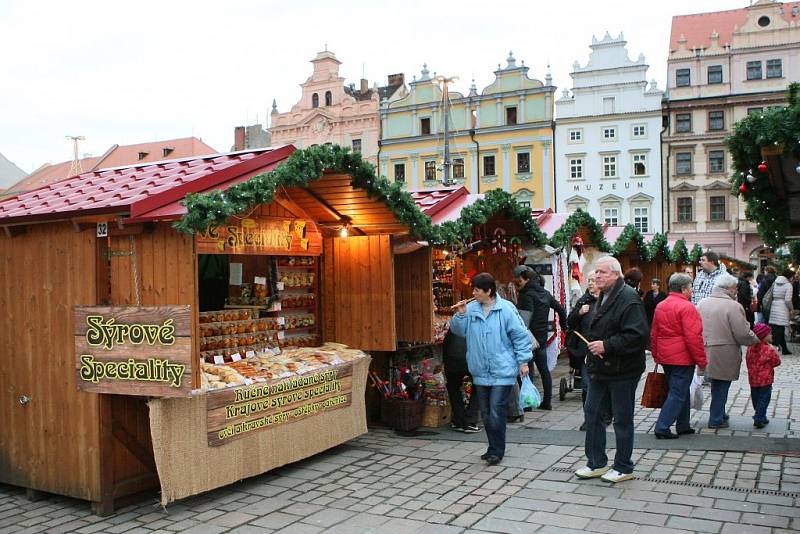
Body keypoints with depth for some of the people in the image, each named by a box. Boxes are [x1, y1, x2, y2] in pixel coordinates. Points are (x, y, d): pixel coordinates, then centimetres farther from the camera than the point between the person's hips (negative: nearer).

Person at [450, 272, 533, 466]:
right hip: (481, 372, 6)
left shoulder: (506, 308, -10)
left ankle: (496, 451, 9)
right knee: (485, 413, 14)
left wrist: (523, 361, -8)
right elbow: (458, 330, 9)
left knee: (496, 412, -6)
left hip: (502, 372, -5)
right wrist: (460, 315, -8)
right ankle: (494, 447, 29)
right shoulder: (471, 308, 2)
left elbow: (521, 335, -7)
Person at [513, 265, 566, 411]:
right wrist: (564, 325, 30)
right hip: (543, 337, 8)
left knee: (527, 370, -2)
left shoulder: (527, 294, -14)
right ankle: (547, 401, 17)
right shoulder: (545, 293, 11)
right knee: (544, 370, 12)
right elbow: (560, 309, 19)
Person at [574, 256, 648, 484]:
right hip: (599, 369, 9)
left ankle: (623, 468, 19)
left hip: (622, 371, -9)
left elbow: (637, 335, -26)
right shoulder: (601, 298, 13)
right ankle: (597, 463, 24)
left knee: (622, 420, 5)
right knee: (592, 414, 12)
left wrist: (606, 346, -25)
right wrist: (591, 348, 11)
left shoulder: (629, 299, -17)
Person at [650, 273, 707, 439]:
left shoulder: (660, 306, 11)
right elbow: (693, 337, -19)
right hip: (683, 358, -8)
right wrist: (701, 362, -13)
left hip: (665, 358, 8)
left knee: (680, 391, 19)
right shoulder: (687, 307, -15)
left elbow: (653, 335, 15)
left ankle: (683, 426, 25)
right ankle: (662, 428, -5)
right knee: (678, 394, -3)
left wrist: (657, 357, 22)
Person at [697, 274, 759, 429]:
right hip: (724, 356, -6)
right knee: (721, 387, 7)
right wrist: (757, 340, 1)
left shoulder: (702, 303, 4)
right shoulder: (733, 306, -17)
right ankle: (716, 420, 15)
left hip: (705, 352, 6)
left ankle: (719, 413, 35)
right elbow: (743, 334, -17)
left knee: (717, 385, 22)